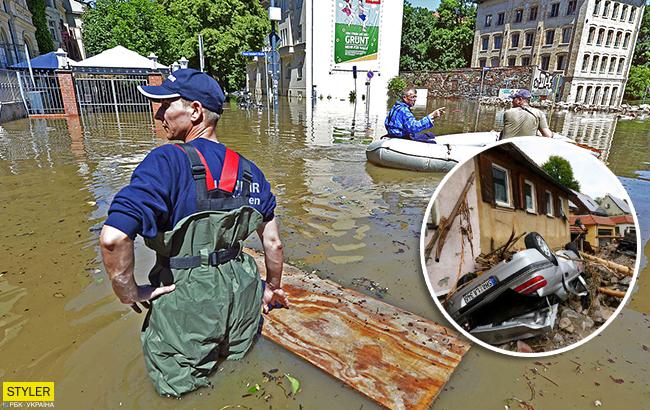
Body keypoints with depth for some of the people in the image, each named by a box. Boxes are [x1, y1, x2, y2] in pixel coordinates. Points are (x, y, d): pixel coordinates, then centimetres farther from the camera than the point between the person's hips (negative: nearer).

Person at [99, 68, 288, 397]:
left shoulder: (168, 160, -17)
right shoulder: (248, 169, 1)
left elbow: (113, 238, -27)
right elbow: (273, 242, 5)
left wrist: (129, 293, -10)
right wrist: (273, 288, 19)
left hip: (185, 301, -5)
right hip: (240, 293, 5)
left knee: (178, 387, 22)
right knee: (234, 358, 31)